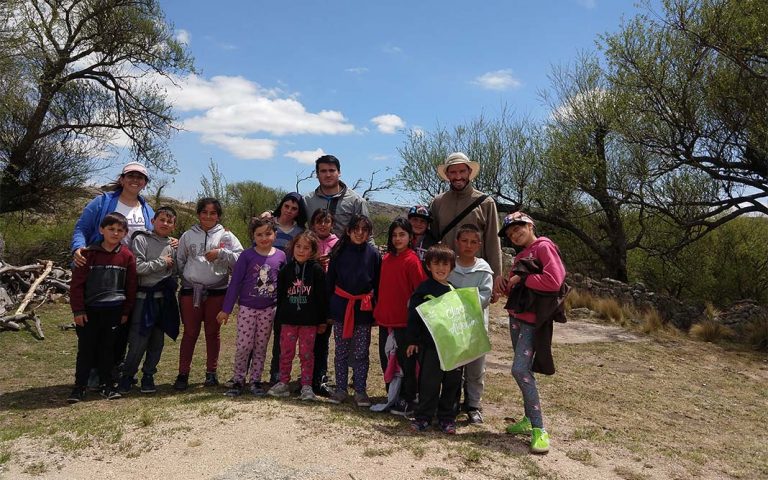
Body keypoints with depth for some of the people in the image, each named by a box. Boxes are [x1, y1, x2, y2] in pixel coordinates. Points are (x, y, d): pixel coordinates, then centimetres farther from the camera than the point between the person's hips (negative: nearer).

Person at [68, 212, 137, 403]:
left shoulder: (127, 256, 0)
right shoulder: (88, 253, -5)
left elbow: (131, 286, 5)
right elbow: (77, 283, -4)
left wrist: (126, 311, 6)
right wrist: (78, 310, -6)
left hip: (114, 311, 1)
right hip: (90, 310, -1)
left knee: (107, 349, 11)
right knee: (86, 349, 6)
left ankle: (107, 385, 20)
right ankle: (80, 386, 16)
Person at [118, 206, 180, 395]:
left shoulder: (173, 245, 12)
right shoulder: (141, 239, -3)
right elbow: (138, 267, -14)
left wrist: (172, 288, 8)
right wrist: (162, 262, -9)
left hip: (164, 298, 5)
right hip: (144, 297, -5)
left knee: (157, 341, 9)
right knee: (138, 341, -5)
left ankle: (148, 376, 22)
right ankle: (127, 376, 13)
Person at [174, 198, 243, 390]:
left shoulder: (225, 235, 2)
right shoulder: (188, 235, 8)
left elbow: (240, 257, -6)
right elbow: (179, 261, 11)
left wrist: (220, 253, -17)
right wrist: (187, 278, 0)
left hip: (217, 291, -1)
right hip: (190, 291, 1)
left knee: (213, 332, 9)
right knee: (190, 333, 5)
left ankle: (211, 372, 21)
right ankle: (183, 374, 12)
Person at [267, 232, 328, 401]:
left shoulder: (317, 270, -4)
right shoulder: (286, 269, 4)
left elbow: (322, 297, -3)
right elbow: (279, 294, 9)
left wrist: (323, 320, -2)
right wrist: (278, 317, 8)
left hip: (309, 320, -2)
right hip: (288, 319, 2)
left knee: (307, 353, 5)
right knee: (286, 352, 8)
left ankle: (306, 386, 15)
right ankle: (283, 383, 21)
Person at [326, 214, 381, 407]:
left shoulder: (373, 253, -1)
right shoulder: (339, 252, 0)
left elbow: (377, 283, 1)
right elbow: (330, 281, 3)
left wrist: (376, 309, -3)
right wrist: (329, 308, -1)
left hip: (364, 308, -1)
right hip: (341, 306, 1)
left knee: (361, 353, 6)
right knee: (341, 352, 9)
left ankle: (360, 391, 16)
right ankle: (340, 389, 20)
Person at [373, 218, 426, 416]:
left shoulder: (412, 260, -12)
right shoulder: (386, 258, 7)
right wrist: (378, 310, 11)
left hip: (404, 320, -7)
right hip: (385, 319, 7)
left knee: (405, 361, 5)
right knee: (386, 359, 15)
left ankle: (407, 401, 19)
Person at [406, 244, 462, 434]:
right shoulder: (424, 289, -3)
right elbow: (413, 315, -2)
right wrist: (413, 340, -4)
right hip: (429, 345, -3)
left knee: (452, 382, 10)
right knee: (429, 382, 3)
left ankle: (447, 417, 24)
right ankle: (423, 416, 18)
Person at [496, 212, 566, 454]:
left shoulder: (544, 247, -9)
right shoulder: (520, 255, 17)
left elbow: (554, 281, -22)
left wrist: (522, 279, -15)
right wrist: (507, 286, 0)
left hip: (533, 320, -8)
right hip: (516, 317, 8)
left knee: (520, 370, -16)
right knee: (523, 370, 12)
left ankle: (539, 429, -8)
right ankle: (529, 419, 24)